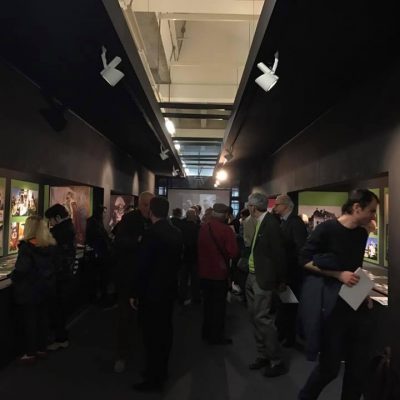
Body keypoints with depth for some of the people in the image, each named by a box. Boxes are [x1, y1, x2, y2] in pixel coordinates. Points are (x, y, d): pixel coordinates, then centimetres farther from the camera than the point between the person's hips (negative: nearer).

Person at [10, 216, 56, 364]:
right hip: (46, 288, 6)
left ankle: (30, 353, 16)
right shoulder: (50, 246, 0)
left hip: (29, 290, -6)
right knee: (42, 318, 17)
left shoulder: (27, 246, -19)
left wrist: (13, 277, -5)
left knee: (28, 321, 7)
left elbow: (21, 269, -23)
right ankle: (41, 348, 28)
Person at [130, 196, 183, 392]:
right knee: (164, 330, 17)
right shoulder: (177, 233, 3)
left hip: (152, 290, -8)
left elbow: (143, 266, -18)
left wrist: (135, 293, -11)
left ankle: (154, 379, 10)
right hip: (169, 288, 8)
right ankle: (161, 370, 31)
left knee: (152, 334, 1)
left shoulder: (151, 233, -19)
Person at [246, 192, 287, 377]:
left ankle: (277, 362, 10)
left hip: (264, 279, -9)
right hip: (253, 277, 9)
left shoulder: (271, 223, -17)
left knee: (263, 319, -4)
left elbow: (278, 253, -16)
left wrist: (281, 281, -11)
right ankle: (263, 355, 28)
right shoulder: (260, 222, 9)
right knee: (256, 318, 15)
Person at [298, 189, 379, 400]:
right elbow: (305, 260, -14)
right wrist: (339, 275, -19)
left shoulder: (362, 234, 9)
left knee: (359, 366, 13)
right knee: (330, 367, 4)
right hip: (333, 308, -6)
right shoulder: (326, 229, -12)